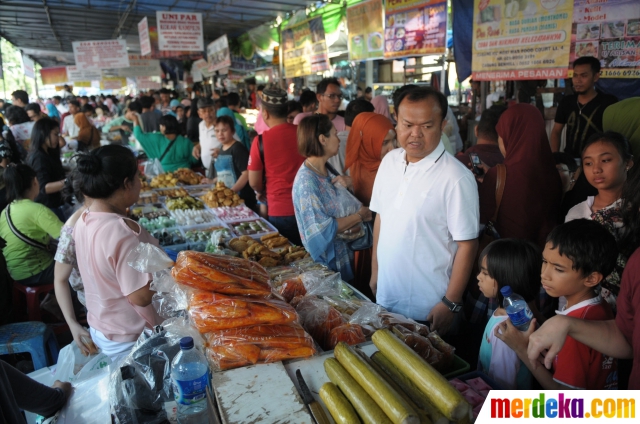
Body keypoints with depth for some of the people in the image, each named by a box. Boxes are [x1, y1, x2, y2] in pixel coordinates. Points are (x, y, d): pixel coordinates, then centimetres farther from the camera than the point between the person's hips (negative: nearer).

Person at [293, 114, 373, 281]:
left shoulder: (325, 170, 3)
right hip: (328, 261, -8)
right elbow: (323, 229, -27)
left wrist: (345, 185, -7)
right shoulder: (306, 181, -23)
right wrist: (360, 215, -17)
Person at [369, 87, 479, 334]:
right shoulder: (389, 161, -1)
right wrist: (375, 271, 10)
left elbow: (467, 245, -16)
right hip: (385, 299, 6)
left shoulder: (456, 178, -20)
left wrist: (451, 304, -13)